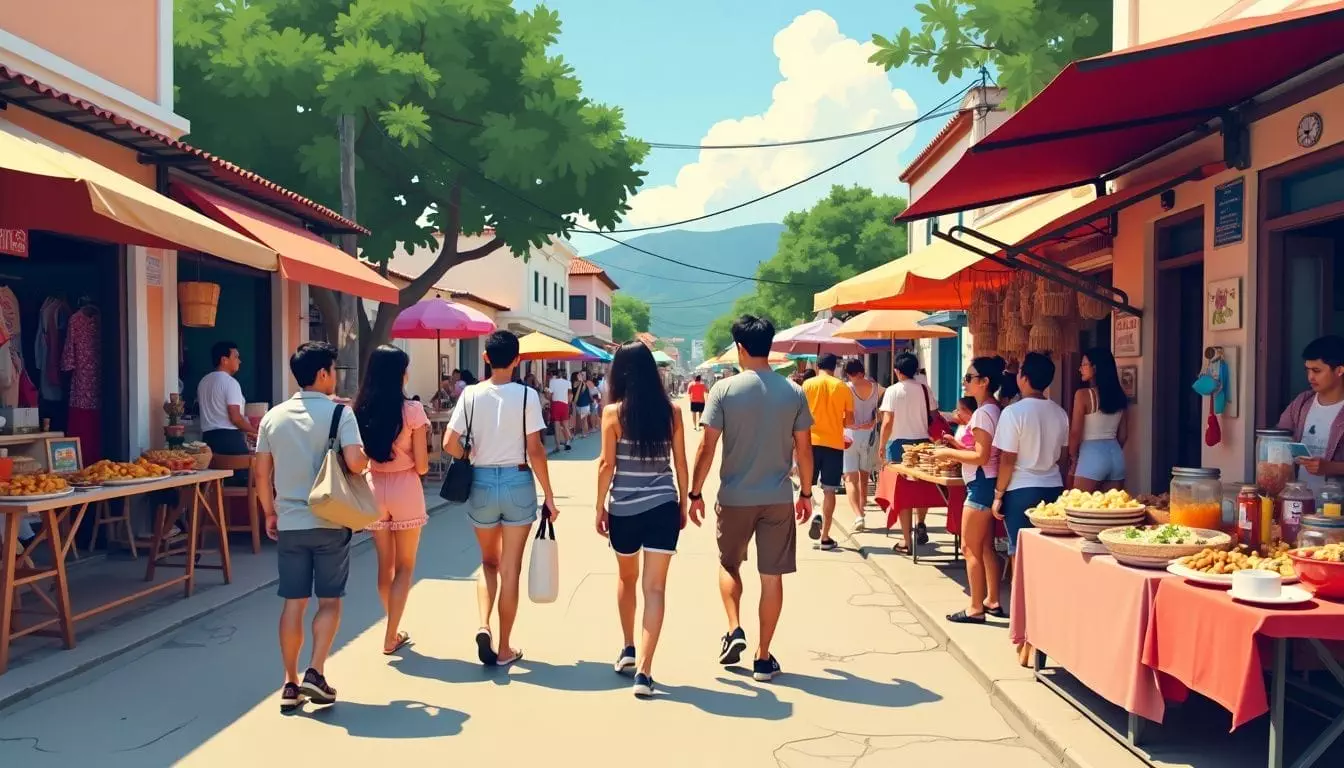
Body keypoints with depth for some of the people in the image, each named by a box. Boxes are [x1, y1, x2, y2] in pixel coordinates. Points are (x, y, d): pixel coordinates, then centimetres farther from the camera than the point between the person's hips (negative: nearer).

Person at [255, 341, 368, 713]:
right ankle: (315, 673, -1)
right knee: (329, 601, 9)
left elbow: (262, 473, 7)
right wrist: (367, 460, 2)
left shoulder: (273, 416, 5)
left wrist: (270, 513, 18)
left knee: (293, 603, 9)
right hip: (330, 522, -4)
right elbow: (354, 462, -20)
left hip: (289, 523, 4)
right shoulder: (339, 412, -8)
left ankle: (291, 684, 13)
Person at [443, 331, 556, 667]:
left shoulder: (471, 394, -3)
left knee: (488, 561, 22)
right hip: (517, 481, -2)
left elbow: (449, 444, -5)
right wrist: (549, 497, -3)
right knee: (510, 569, 7)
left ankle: (483, 626, 0)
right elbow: (535, 451, -10)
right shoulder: (526, 396, -9)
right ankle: (504, 649, 15)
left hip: (481, 482, 2)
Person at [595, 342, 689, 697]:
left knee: (627, 578, 23)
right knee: (655, 588, 0)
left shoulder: (613, 412, -6)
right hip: (663, 506, 0)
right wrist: (683, 504, 14)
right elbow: (680, 464, 4)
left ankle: (628, 649, 34)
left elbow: (607, 464, -6)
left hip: (624, 509, 0)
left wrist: (600, 507, 4)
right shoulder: (671, 411, 0)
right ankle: (644, 670, -6)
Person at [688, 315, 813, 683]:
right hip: (779, 498, 1)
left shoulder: (724, 389, -9)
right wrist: (806, 493, 15)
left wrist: (695, 493, 2)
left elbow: (707, 447, -9)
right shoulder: (794, 392, -2)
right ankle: (763, 658, 14)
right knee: (771, 576, 8)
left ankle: (734, 631, 7)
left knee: (729, 564, 22)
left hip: (735, 497, -1)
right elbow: (804, 449, 2)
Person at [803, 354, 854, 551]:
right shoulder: (843, 387, 2)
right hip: (834, 443, 0)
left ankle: (814, 514, -13)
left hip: (811, 441, 0)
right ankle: (825, 537, 6)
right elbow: (849, 420, 5)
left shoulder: (807, 384, 0)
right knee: (829, 490, 5)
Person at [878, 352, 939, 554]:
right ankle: (920, 524, 11)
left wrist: (882, 446, -2)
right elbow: (934, 418, 4)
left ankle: (907, 541, 7)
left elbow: (887, 422, -12)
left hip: (899, 443, -3)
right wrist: (932, 439, 17)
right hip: (922, 442, 3)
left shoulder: (893, 391, -7)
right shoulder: (925, 390, 3)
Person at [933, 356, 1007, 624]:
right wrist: (957, 444, 10)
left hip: (981, 484, -10)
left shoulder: (983, 413, -17)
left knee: (970, 547, -3)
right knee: (985, 546, 16)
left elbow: (981, 457, -21)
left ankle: (976, 609, 3)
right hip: (986, 484, 10)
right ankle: (992, 601, 24)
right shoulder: (993, 410, 12)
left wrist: (948, 453, -12)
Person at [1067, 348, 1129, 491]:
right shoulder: (1120, 395, 9)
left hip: (1091, 455, -6)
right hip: (1116, 455, 6)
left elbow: (1075, 432, -9)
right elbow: (1123, 434, 14)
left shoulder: (1083, 394, -10)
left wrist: (1073, 457, 5)